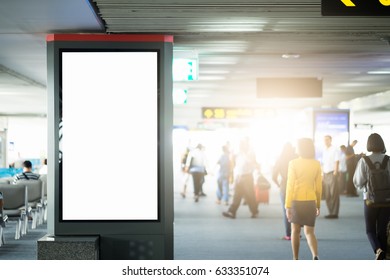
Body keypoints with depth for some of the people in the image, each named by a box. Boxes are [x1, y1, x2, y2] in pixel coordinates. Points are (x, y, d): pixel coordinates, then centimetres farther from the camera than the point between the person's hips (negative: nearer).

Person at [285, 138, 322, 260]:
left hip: (296, 200, -2)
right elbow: (319, 186, 6)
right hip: (311, 201, 2)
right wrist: (318, 205, 16)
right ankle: (315, 256, -18)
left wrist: (287, 205, -6)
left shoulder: (294, 163, -8)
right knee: (309, 232, 7)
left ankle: (296, 260, 20)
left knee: (295, 231, 14)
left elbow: (290, 185, -10)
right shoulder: (316, 164, 2)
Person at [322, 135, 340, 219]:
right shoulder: (324, 150, 15)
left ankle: (334, 213, -2)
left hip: (332, 173, -7)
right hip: (325, 174, 7)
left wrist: (335, 173, -14)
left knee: (334, 194, -5)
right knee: (327, 195, 8)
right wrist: (322, 174, 14)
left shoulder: (334, 149, -5)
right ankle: (331, 212, 14)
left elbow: (336, 162, -8)